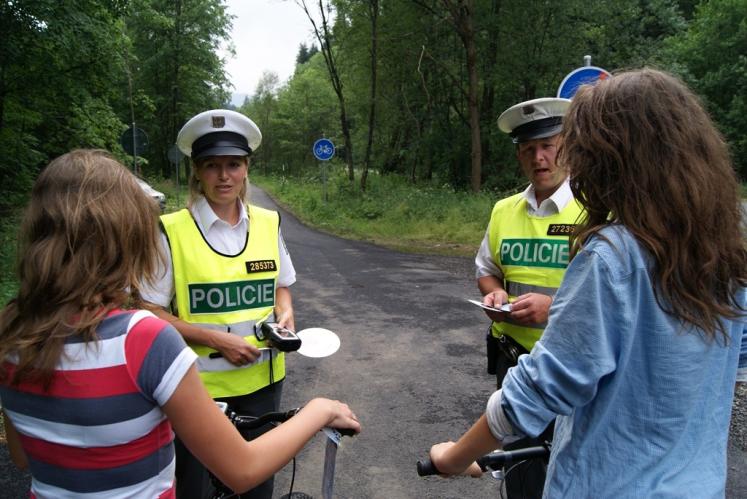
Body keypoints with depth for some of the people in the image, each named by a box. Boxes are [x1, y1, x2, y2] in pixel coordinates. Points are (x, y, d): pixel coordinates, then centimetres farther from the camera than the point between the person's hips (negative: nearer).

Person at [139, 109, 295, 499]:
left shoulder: (268, 223, 0)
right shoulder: (171, 231, -12)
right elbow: (152, 314, -9)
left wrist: (286, 314, -7)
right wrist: (216, 339, -19)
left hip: (262, 380, 4)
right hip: (198, 386, -3)